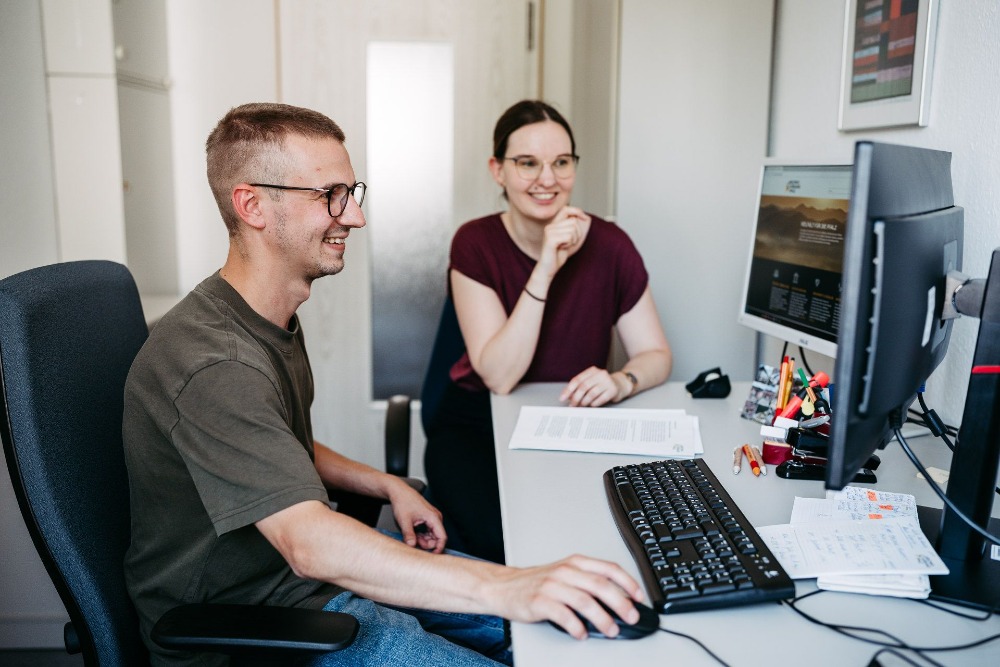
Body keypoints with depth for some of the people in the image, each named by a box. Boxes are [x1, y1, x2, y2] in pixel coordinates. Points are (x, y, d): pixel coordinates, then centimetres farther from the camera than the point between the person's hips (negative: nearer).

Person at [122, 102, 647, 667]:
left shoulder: (275, 318, 6)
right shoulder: (214, 365, -28)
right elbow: (308, 542, -38)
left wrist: (389, 486, 6)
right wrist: (504, 589, -45)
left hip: (311, 565, 9)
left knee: (545, 620, 8)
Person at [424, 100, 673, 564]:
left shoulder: (607, 244, -7)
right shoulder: (475, 245, -12)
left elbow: (656, 355, -2)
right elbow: (499, 377, -21)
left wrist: (622, 381, -26)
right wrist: (545, 270, -29)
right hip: (477, 425, -2)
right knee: (502, 542, -27)